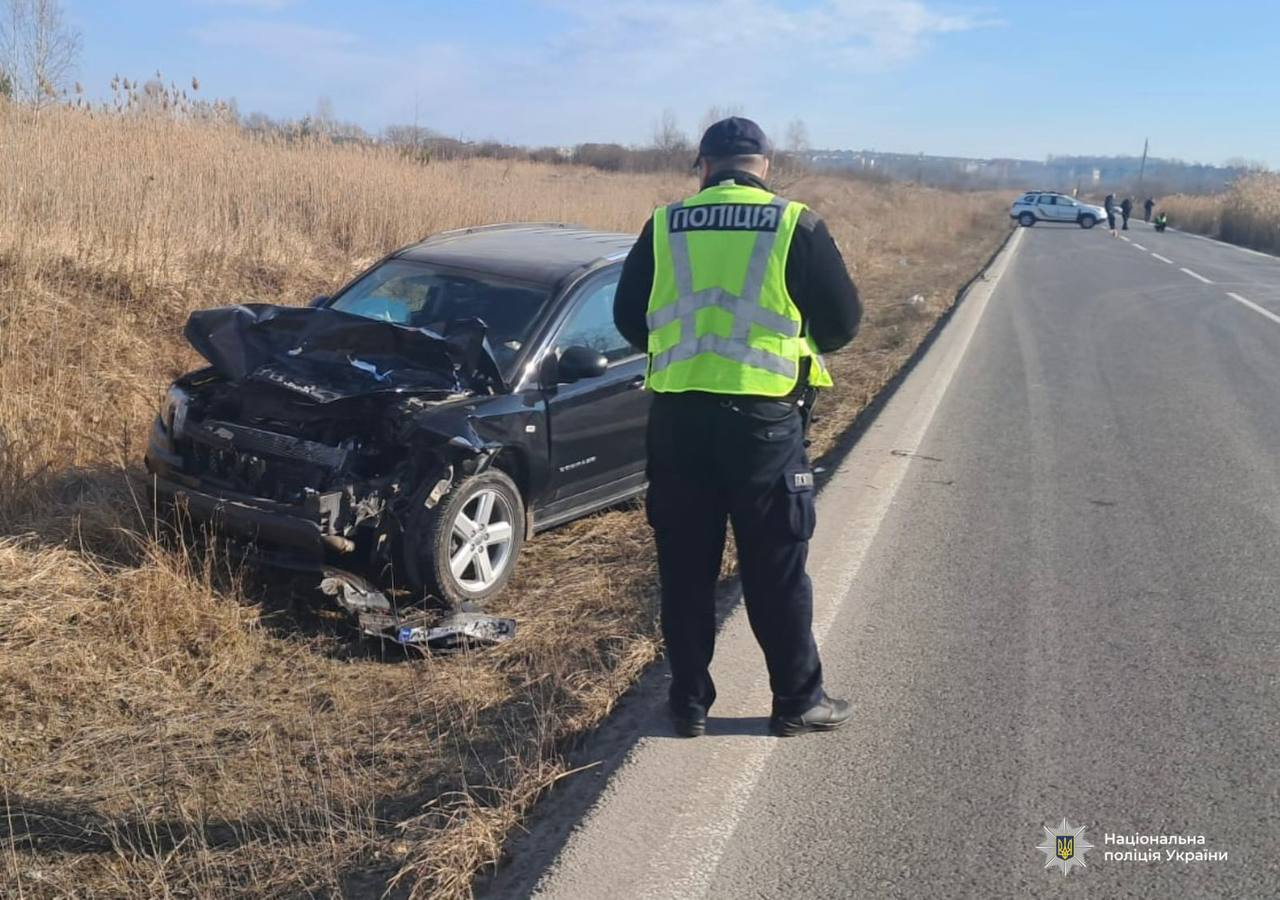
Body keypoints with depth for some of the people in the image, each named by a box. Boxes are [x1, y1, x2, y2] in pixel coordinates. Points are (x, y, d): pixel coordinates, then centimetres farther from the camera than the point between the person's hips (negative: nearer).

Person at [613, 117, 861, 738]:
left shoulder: (665, 226, 4)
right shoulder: (796, 226, -3)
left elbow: (628, 319, 11)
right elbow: (842, 322, 2)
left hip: (678, 417, 2)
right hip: (765, 419, -2)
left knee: (685, 567, 13)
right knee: (776, 570, 10)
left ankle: (690, 702, 23)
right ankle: (798, 701, 22)